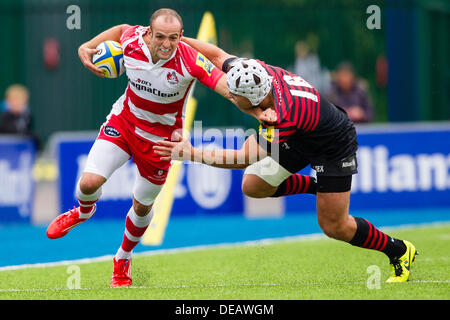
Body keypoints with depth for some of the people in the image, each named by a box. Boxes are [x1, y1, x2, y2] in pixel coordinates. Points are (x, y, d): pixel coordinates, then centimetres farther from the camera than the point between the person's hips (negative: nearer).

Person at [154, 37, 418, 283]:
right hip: (297, 140, 7)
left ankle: (400, 252, 20)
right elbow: (218, 54, -5)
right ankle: (314, 186, 24)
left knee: (334, 227, -2)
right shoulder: (256, 71, -24)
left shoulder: (284, 118, -43)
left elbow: (246, 158, -39)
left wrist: (193, 154, -41)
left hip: (334, 146, -7)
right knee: (253, 186, 0)